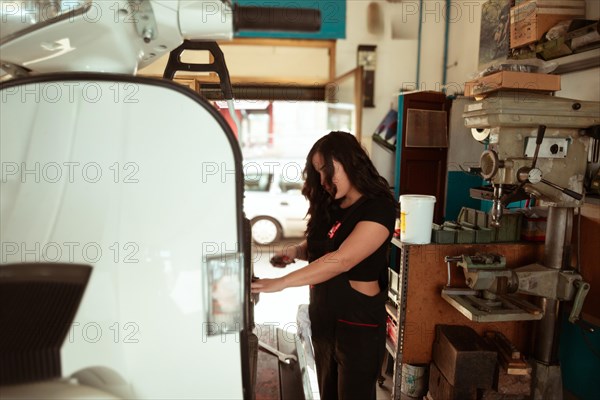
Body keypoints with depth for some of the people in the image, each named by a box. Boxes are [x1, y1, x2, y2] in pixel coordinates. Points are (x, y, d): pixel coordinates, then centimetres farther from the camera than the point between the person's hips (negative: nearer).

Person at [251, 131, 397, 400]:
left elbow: (342, 260, -28)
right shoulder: (329, 206, 6)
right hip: (322, 316, 7)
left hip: (358, 321, -7)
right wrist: (295, 251, -5)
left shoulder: (379, 207, -18)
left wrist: (280, 283, -30)